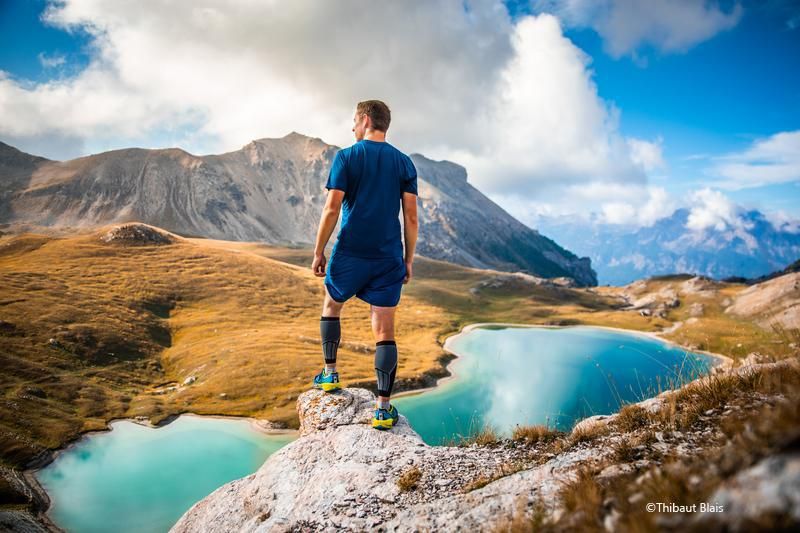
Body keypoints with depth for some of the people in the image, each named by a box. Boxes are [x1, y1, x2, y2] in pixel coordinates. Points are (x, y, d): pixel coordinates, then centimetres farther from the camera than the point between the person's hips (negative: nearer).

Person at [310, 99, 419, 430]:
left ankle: (330, 374, 30)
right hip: (389, 259, 2)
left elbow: (332, 209, -8)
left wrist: (318, 251, 0)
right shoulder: (404, 163, 7)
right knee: (384, 332, 3)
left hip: (350, 254, -2)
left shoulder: (346, 157, -2)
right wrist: (409, 260, 9)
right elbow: (411, 216, 3)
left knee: (331, 306, 25)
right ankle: (383, 409, 3)